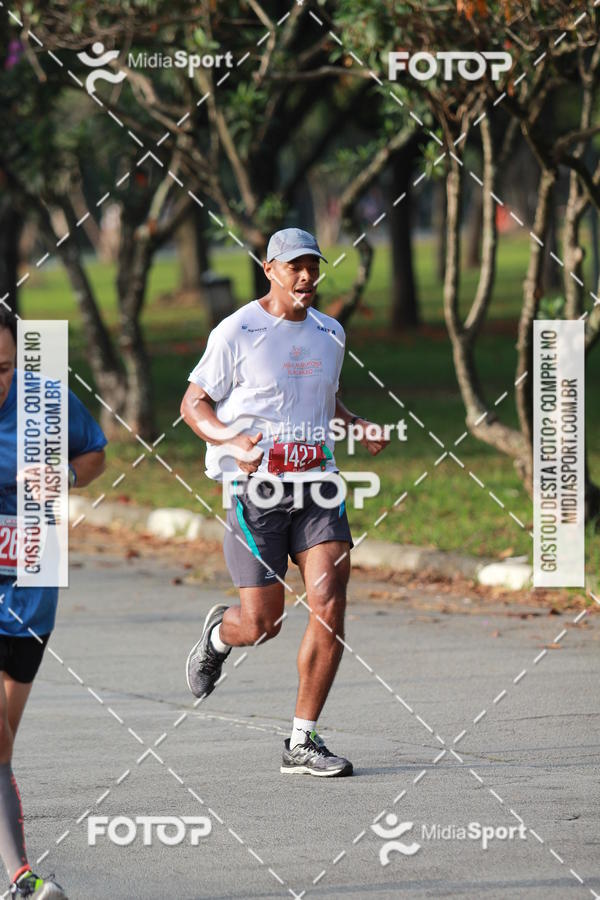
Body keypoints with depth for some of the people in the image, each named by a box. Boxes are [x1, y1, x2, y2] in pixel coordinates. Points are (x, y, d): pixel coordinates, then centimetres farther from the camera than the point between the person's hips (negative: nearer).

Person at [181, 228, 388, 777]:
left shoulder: (329, 334, 12)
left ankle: (303, 742, -4)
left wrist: (361, 427, 9)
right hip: (255, 488, -4)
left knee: (330, 605, -12)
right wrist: (234, 443, -19)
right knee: (262, 623, -2)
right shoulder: (237, 334, -5)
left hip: (317, 484, 4)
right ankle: (219, 634, 37)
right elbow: (193, 404, -1)